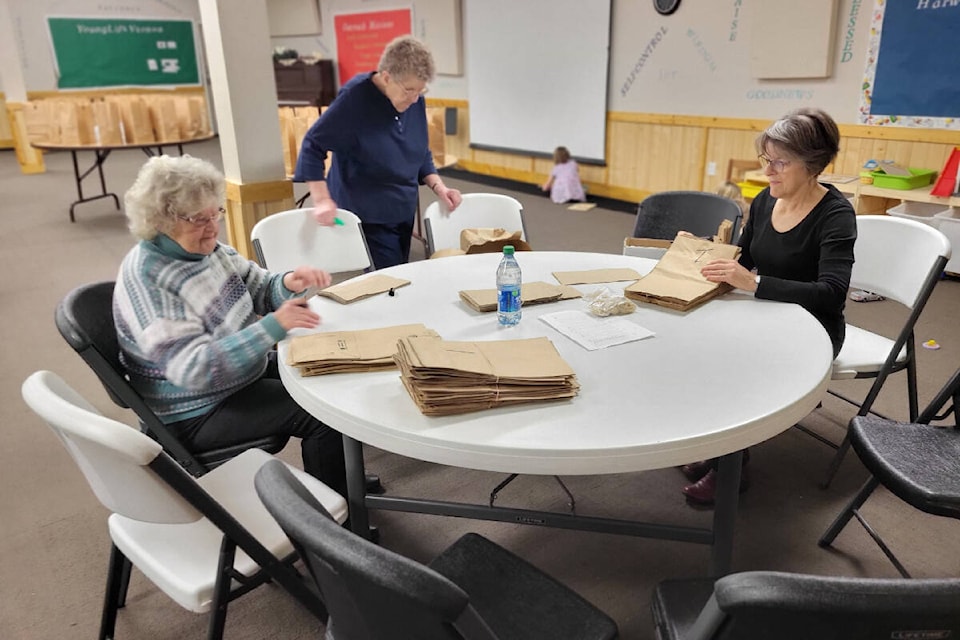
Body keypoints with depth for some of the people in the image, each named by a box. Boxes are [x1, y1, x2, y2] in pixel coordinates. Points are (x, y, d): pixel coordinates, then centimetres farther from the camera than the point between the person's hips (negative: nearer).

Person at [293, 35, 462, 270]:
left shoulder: (415, 100, 1)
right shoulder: (355, 98, -16)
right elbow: (313, 145, -12)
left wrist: (438, 187, -1)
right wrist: (321, 200, -21)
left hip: (403, 215, 7)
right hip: (366, 218, -6)